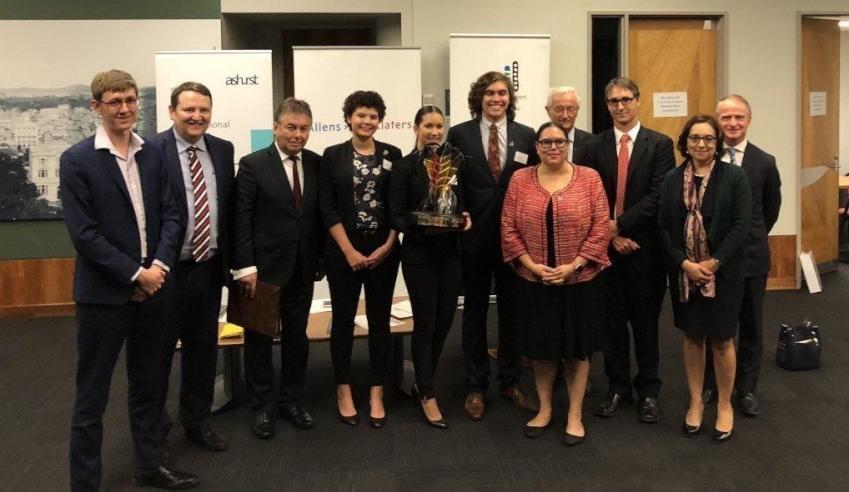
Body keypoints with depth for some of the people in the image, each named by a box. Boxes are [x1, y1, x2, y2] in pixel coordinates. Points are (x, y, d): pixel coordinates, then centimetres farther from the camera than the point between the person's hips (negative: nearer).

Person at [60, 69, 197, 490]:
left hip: (151, 288, 5)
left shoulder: (153, 155, 6)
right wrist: (135, 274, -15)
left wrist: (159, 266, -11)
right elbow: (83, 233, -14)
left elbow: (170, 216, 5)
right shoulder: (76, 160, -9)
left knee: (147, 386, 18)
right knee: (92, 396, 5)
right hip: (103, 293, -5)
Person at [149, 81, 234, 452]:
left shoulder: (223, 150, 7)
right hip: (168, 270, -5)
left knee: (203, 350, 17)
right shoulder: (152, 151, -11)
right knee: (158, 351, 9)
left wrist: (230, 259, 9)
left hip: (209, 268, 5)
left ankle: (197, 421, 34)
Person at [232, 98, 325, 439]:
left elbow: (320, 215, 8)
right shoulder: (253, 165, -7)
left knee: (297, 336, 13)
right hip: (264, 269, -3)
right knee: (260, 338, 9)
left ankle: (291, 400, 28)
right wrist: (245, 267, -15)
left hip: (302, 270, 4)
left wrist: (321, 258, 6)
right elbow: (241, 220, -10)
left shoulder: (316, 164, 4)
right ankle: (262, 407, 22)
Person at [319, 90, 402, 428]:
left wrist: (387, 246, -7)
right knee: (343, 319, 7)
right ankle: (343, 391, 19)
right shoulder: (332, 155, 1)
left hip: (383, 250, 1)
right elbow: (328, 208, -3)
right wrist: (349, 251, -10)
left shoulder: (392, 154, 5)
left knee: (379, 321, 5)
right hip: (343, 251, -1)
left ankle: (376, 395, 14)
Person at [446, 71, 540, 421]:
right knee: (474, 310, 9)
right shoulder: (459, 134, 0)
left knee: (511, 309, 11)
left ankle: (510, 382, 26)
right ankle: (476, 387, 20)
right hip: (474, 234, -1)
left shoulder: (526, 136, 3)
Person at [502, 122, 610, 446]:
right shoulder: (520, 180, 1)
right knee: (540, 347, 13)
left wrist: (573, 265, -14)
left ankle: (575, 415, 23)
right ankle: (544, 409, 31)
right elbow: (508, 229, -1)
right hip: (534, 281, 2)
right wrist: (531, 264, -12)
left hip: (579, 281, -1)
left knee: (578, 349, 9)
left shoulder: (589, 178, -4)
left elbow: (601, 227, -7)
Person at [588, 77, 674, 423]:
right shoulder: (597, 145, 5)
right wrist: (610, 235, -9)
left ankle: (648, 391, 21)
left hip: (644, 246, -2)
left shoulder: (660, 144, -1)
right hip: (607, 245, 2)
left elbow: (659, 196, -10)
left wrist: (620, 223, -15)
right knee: (613, 321, 10)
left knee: (646, 321, 8)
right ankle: (618, 388, 22)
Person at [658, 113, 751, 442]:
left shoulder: (734, 177, -4)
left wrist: (713, 263, -15)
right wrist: (685, 263, -11)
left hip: (724, 272, -2)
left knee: (721, 340, 6)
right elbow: (664, 227, 1)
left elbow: (741, 226, -9)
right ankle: (695, 402, 27)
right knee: (692, 337, 12)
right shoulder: (672, 180, 3)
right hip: (684, 272, 2)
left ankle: (725, 405, 24)